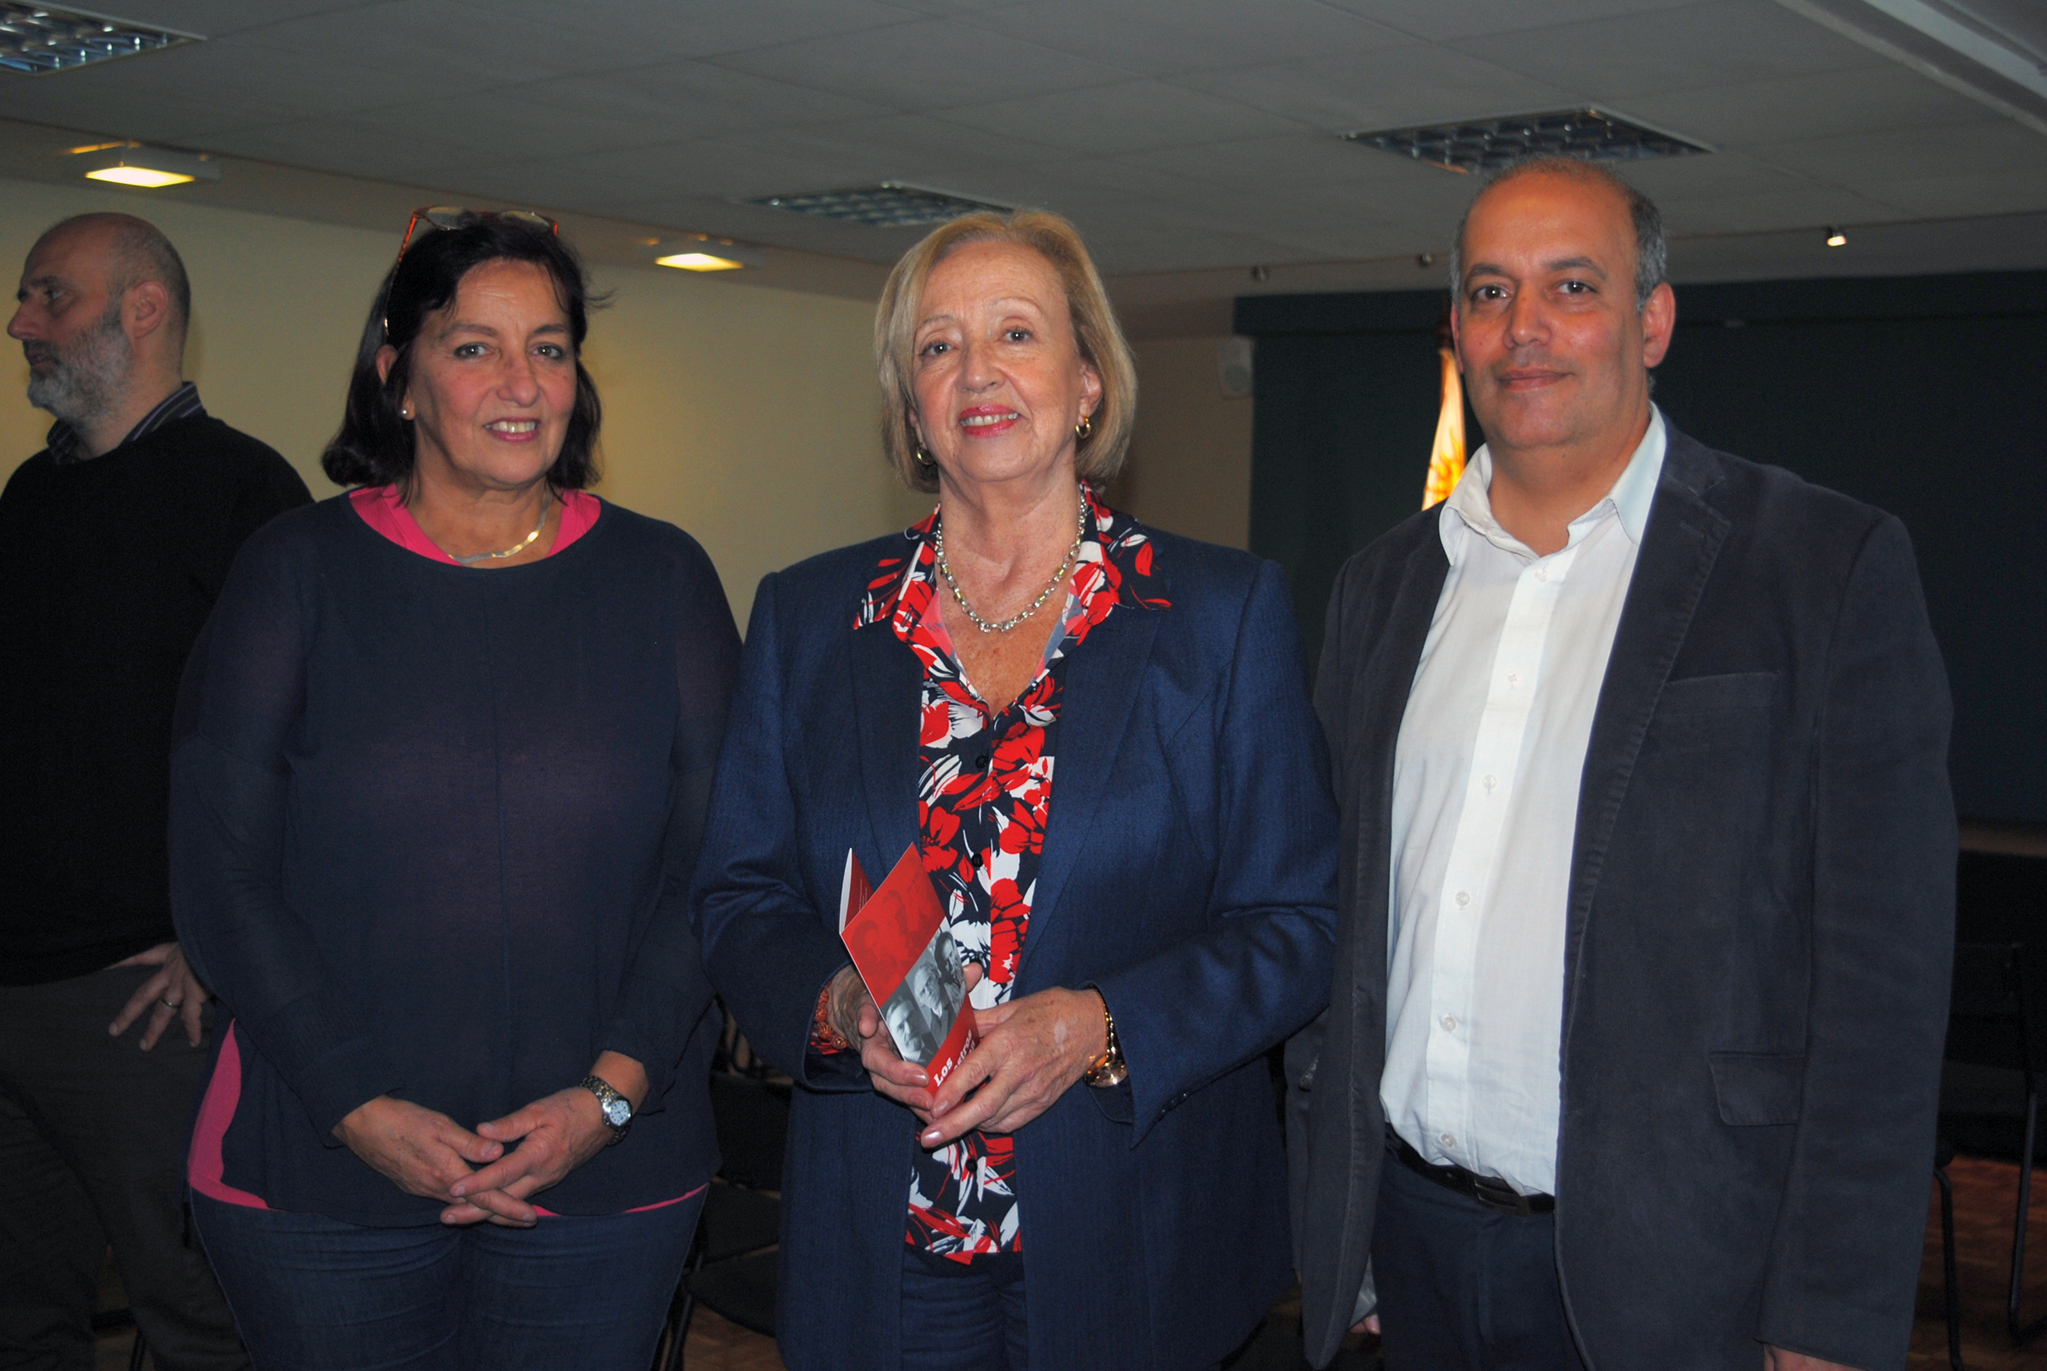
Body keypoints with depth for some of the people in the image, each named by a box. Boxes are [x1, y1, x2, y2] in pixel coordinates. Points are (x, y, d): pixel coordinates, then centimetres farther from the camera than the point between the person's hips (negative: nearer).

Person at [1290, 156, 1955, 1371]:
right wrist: (1335, 1215, 11)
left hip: (1660, 1270, -4)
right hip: (1413, 1239, 5)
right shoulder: (1385, 585, 8)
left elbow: (1883, 976, -10)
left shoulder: (1832, 567, -7)